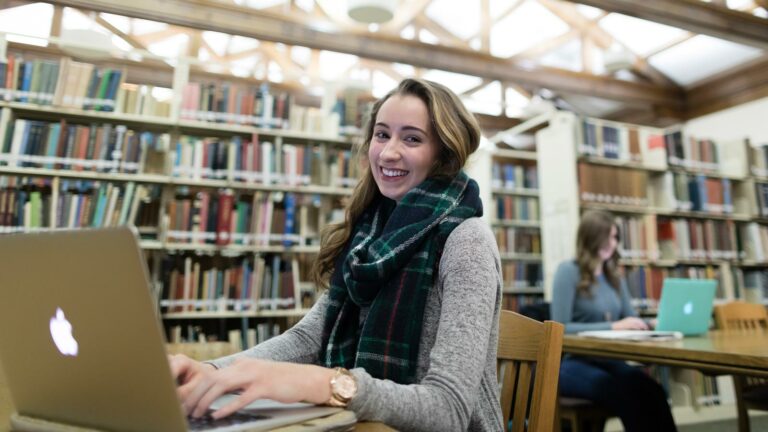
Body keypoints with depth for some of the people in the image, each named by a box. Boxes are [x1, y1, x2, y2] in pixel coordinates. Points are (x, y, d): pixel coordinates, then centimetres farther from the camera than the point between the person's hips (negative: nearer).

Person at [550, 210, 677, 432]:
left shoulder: (614, 276, 16)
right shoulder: (568, 271, -7)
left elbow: (632, 319, 17)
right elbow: (560, 328, -14)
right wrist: (613, 326, -20)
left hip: (609, 360, 6)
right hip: (573, 363, -5)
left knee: (652, 390, -27)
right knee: (630, 395, -33)